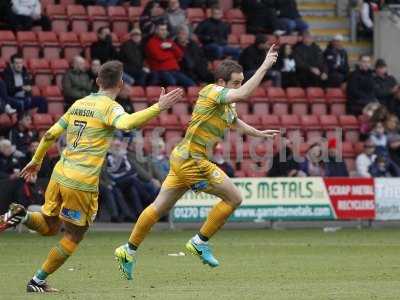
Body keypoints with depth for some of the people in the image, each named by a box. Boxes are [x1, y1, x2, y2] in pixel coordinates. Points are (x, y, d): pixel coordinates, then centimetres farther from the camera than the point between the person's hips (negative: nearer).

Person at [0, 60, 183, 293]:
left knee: (49, 227, 23)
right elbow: (126, 123, -31)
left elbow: (51, 134, 17)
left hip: (60, 175, 6)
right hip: (82, 183, -6)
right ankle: (38, 282, 11)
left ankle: (21, 215, -6)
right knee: (73, 237, 10)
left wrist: (36, 161, 30)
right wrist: (158, 108, -34)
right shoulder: (110, 107, -8)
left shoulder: (79, 104, 13)